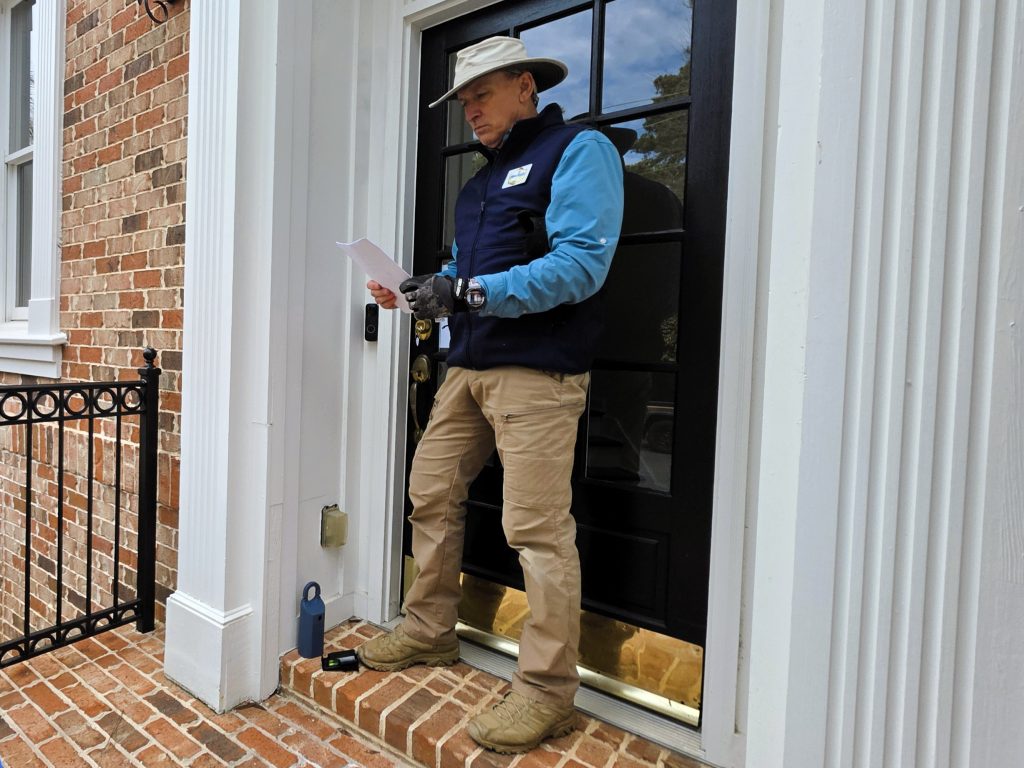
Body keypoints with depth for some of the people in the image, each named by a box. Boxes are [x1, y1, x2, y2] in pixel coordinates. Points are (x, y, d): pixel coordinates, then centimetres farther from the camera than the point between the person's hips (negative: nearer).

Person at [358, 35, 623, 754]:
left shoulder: (579, 149, 0)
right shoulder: (483, 178, 25)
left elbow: (581, 263, -16)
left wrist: (470, 292, -19)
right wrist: (417, 289, 5)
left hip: (537, 370, -8)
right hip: (470, 367, 9)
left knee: (537, 527, -7)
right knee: (431, 493, 11)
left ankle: (548, 691, 9)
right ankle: (429, 633, 29)